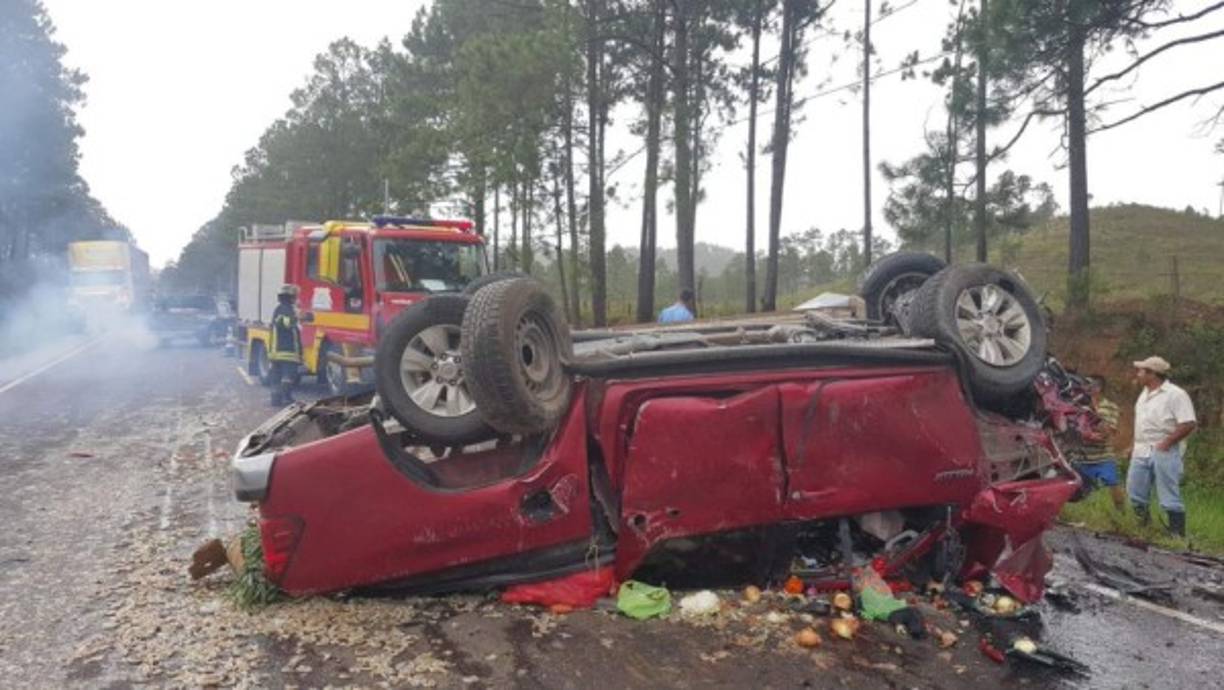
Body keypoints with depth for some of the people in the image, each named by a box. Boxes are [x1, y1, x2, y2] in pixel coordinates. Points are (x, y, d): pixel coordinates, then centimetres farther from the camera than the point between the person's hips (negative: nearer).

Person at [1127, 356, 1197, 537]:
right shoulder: (1145, 393, 14)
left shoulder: (1175, 394, -12)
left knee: (1169, 497, -4)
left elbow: (1188, 424, -19)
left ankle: (1178, 535, 4)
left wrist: (1167, 443, -20)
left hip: (1164, 452, -8)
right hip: (1141, 452, 8)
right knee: (1135, 493, 10)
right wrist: (1135, 445, 17)